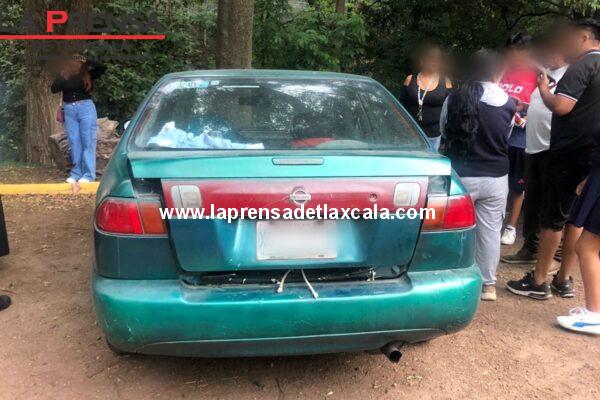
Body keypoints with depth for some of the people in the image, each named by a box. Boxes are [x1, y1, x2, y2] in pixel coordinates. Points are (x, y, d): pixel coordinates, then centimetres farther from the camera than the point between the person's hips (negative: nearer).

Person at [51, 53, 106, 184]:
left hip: (86, 108, -3)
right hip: (69, 110, 3)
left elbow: (102, 68, -8)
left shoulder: (88, 75, 2)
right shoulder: (64, 76, 7)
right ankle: (76, 172, 12)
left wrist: (87, 62, -8)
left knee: (87, 141, -3)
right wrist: (62, 77, -11)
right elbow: (54, 89, -3)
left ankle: (89, 174, -2)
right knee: (74, 142, 6)